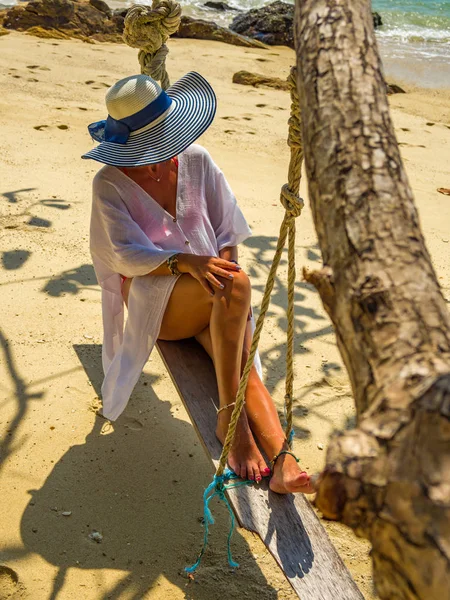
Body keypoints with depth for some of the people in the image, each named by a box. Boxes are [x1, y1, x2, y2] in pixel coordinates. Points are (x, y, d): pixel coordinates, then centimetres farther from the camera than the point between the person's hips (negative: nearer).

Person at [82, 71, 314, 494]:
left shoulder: (195, 161, 6)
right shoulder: (110, 183, -4)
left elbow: (228, 228, 9)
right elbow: (126, 255, -13)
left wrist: (224, 262, -13)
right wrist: (185, 262, -31)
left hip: (209, 296, 4)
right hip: (153, 300, -3)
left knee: (245, 368, -25)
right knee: (236, 285, -34)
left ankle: (283, 462, -40)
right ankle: (229, 416, -30)